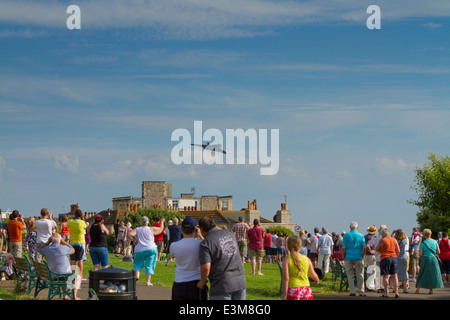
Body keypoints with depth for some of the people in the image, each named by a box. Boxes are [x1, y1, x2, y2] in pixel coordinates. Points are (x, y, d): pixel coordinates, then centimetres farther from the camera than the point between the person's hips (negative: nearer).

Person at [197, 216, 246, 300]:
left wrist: (202, 281, -2)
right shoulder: (229, 233, 9)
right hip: (240, 282, 6)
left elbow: (205, 268, -18)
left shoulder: (205, 243, -9)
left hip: (222, 286, -6)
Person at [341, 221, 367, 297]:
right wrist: (363, 257, 6)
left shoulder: (346, 235, -2)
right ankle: (361, 292, 6)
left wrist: (343, 257, 3)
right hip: (358, 258, 0)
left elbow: (343, 248, -7)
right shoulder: (361, 236, 1)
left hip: (348, 257, 0)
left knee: (350, 275, 6)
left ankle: (352, 291, 5)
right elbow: (364, 248, -4)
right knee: (360, 275, 6)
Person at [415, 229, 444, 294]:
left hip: (425, 259, -1)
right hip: (433, 259, 2)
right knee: (433, 274, 8)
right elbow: (438, 252, 4)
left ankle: (418, 288, 7)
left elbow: (420, 254, -11)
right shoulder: (434, 242, 0)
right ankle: (431, 289, 5)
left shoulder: (423, 243, -8)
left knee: (422, 274, 8)